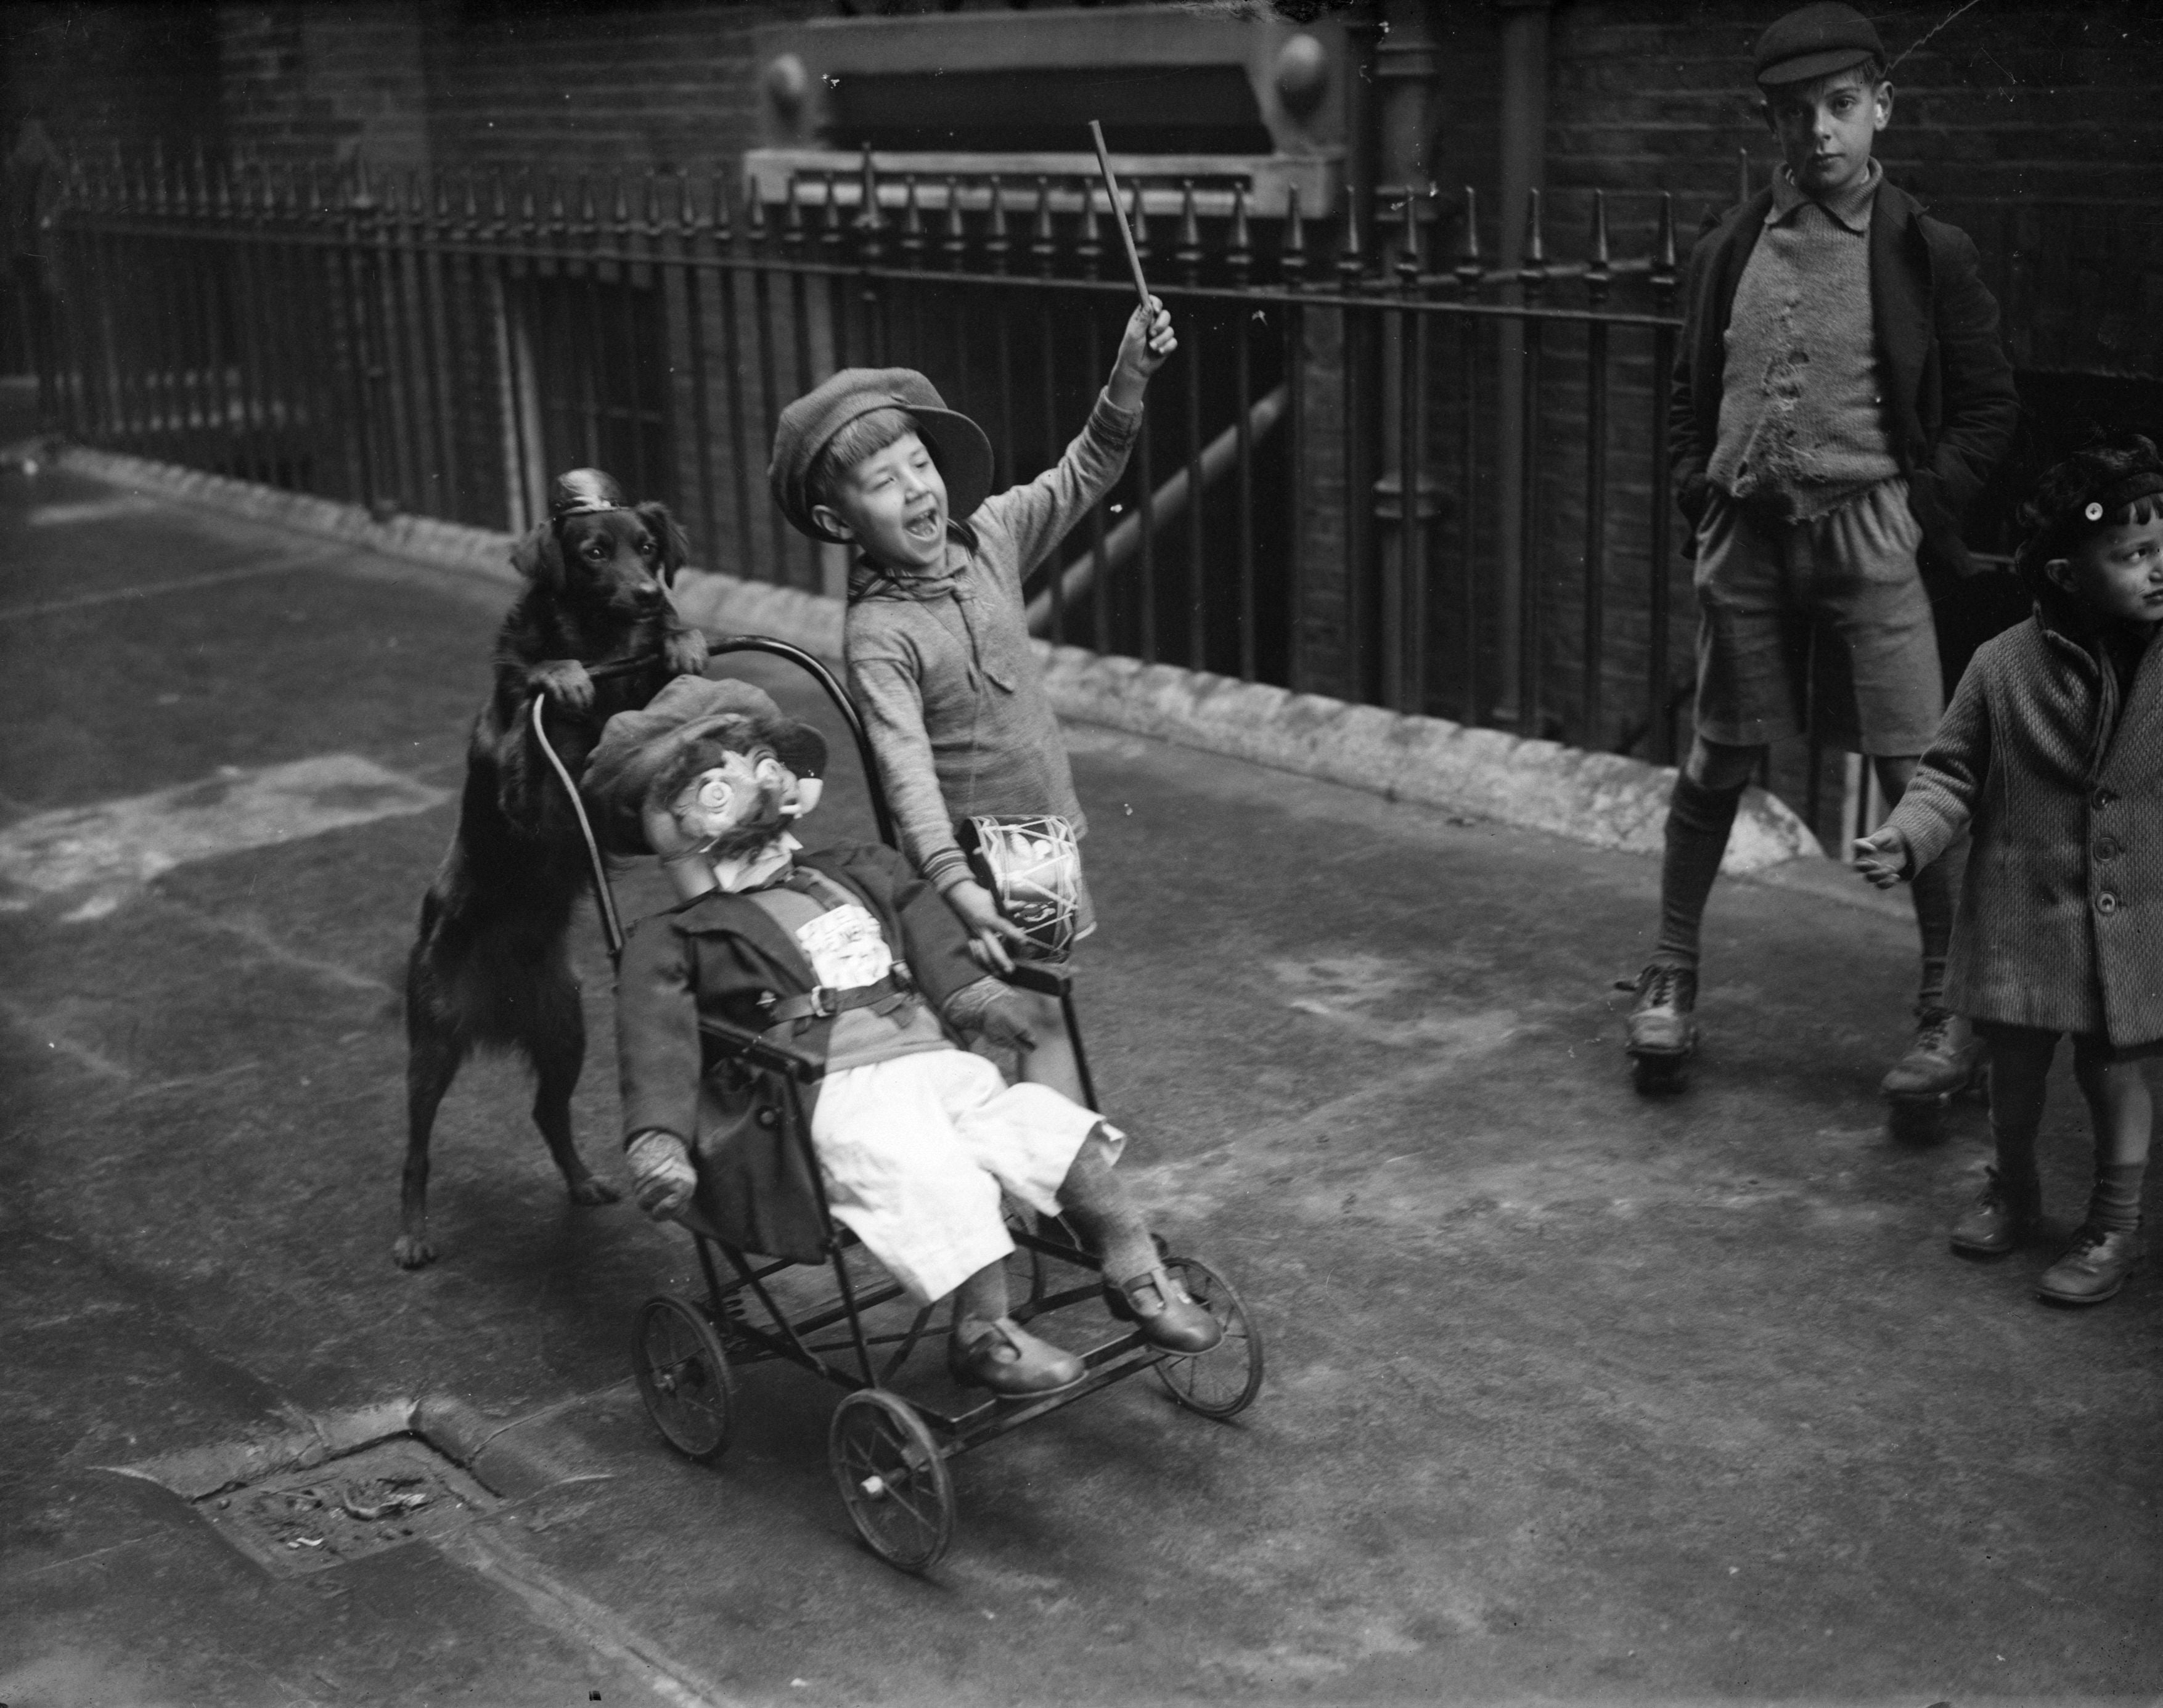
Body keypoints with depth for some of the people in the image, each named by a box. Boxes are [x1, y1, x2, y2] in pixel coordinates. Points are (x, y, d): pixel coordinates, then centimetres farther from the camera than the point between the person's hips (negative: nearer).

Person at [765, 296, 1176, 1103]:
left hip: (1049, 833, 6)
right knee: (1033, 1022, -3)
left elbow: (1084, 472, 8)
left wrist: (1130, 374, -7)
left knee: (1043, 1013, 14)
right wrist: (956, 885, -41)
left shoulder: (987, 537, 0)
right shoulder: (877, 634, -20)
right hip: (975, 857, -6)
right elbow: (906, 766, -30)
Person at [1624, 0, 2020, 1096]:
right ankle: (1671, 976, 24)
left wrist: (1927, 504, -6)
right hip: (1744, 530, 3)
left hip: (1867, 529, -3)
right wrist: (1697, 485, 6)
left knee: (1913, 775, -3)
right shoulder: (1732, 249, 7)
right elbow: (1691, 390, 19)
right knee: (1715, 766, 9)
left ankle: (1950, 1009, 8)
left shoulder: (1926, 254, -1)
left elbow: (1990, 408, 4)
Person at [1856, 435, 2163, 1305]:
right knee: (2014, 1068, 14)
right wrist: (1906, 838, -17)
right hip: (2022, 913, 0)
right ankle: (2013, 1191, 39)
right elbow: (1952, 774, -2)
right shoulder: (2004, 666, -10)